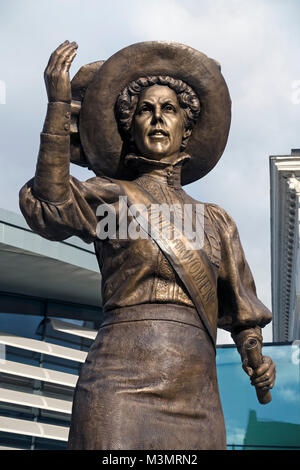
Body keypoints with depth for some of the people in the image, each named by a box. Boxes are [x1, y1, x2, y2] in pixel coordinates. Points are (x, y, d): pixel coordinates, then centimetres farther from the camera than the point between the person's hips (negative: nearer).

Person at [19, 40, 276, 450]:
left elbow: (240, 308, 29)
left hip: (198, 402, 4)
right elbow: (50, 205, -9)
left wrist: (255, 359, 8)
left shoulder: (215, 221, 23)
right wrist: (59, 104, -15)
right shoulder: (112, 197, 12)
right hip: (123, 388, -4)